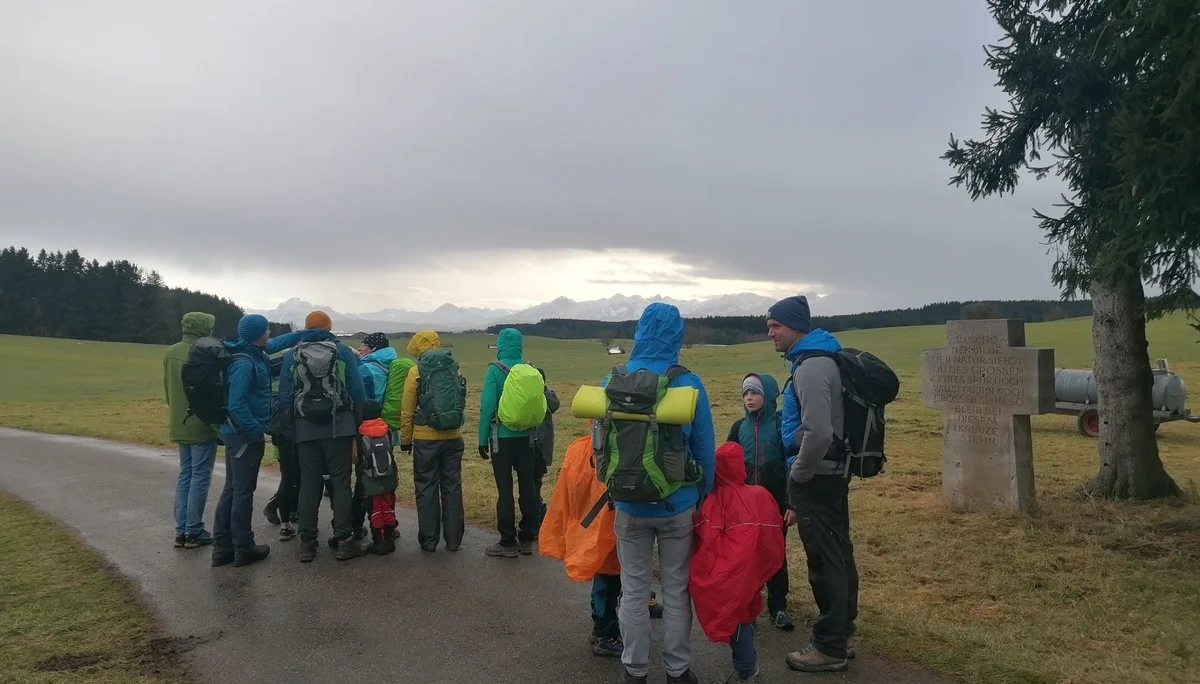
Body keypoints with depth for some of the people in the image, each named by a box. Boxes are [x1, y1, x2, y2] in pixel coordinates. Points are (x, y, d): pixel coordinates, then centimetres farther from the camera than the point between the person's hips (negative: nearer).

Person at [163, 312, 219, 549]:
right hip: (202, 425, -8)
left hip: (180, 424, 8)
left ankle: (181, 531, 15)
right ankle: (194, 532, 4)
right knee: (200, 478, -1)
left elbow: (167, 387, 15)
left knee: (184, 475, 13)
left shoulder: (171, 353, 8)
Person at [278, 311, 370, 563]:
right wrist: (362, 423, 6)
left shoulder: (291, 356, 4)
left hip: (306, 430, 2)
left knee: (309, 483, 7)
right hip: (339, 427, -2)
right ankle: (344, 540, 1)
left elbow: (284, 396, 2)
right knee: (340, 482, 2)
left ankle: (307, 542, 9)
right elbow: (358, 390, -3)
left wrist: (289, 427, 11)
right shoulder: (343, 351, -1)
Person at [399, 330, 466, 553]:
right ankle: (453, 539, 13)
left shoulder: (416, 372, -6)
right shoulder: (454, 369, 5)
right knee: (452, 487, 9)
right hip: (452, 438, 4)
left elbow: (407, 410, -4)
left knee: (427, 489, 6)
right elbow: (460, 403, 9)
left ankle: (428, 541, 10)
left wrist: (405, 439, 4)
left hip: (426, 439, -3)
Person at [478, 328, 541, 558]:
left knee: (505, 490, 2)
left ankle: (508, 543, 6)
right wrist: (532, 432, 11)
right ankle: (527, 538, 18)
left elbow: (487, 406, -13)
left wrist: (483, 439, -5)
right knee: (528, 487, 10)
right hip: (526, 437, 4)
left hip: (502, 438, -4)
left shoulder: (495, 370, -10)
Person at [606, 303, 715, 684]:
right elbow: (705, 449, -6)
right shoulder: (690, 384, -11)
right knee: (676, 590, 13)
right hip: (677, 503, -1)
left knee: (633, 590, 14)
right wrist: (704, 496, 9)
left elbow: (599, 442, 3)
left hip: (629, 504, 1)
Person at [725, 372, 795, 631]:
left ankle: (778, 608, 20)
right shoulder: (739, 427, 4)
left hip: (775, 502, -3)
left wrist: (792, 503, -11)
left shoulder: (780, 425, -6)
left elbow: (792, 465, -6)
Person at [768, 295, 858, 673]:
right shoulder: (821, 358, 13)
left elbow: (817, 433, -28)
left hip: (816, 476, -11)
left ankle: (829, 647, 8)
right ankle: (841, 633, 28)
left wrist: (798, 476, -15)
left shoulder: (811, 367, -20)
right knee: (838, 553, 16)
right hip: (833, 470, 11)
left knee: (824, 560, -2)